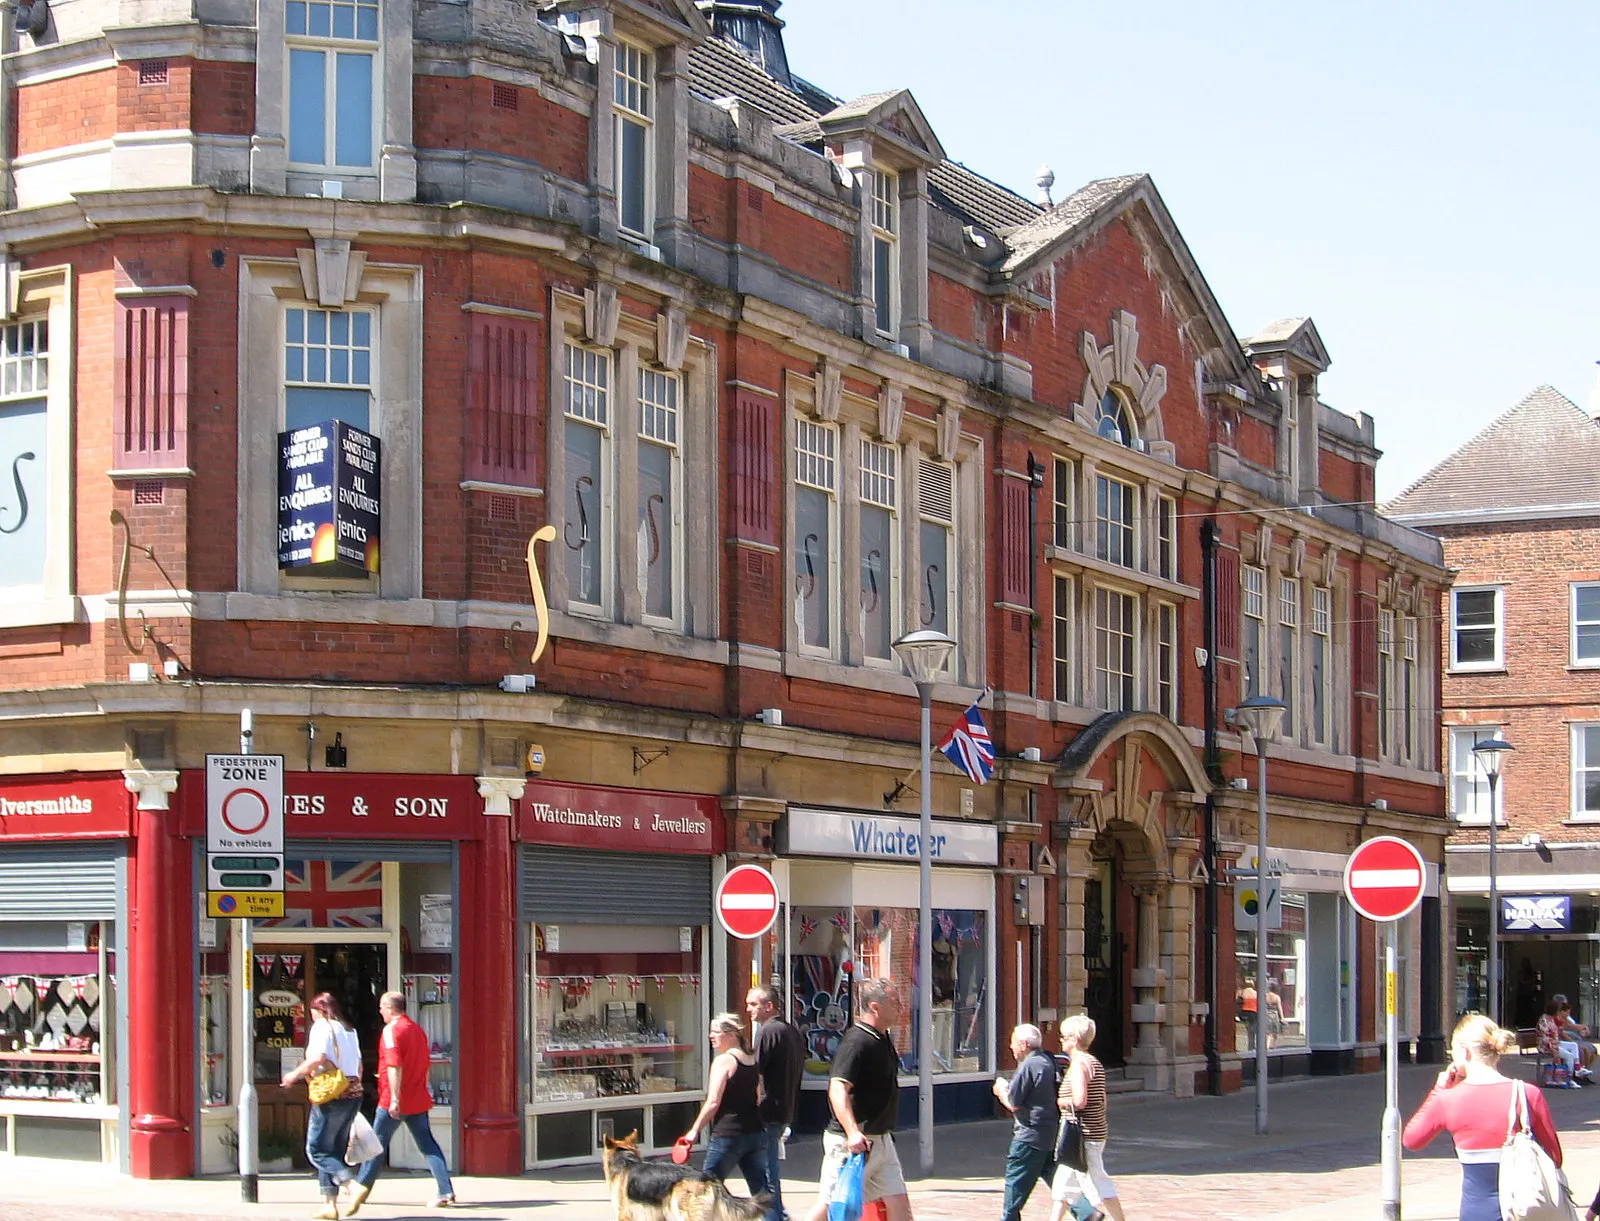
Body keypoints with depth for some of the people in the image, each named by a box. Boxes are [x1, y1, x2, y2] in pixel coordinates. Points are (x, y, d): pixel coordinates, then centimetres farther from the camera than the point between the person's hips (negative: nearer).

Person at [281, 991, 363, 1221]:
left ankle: (349, 1180, -21)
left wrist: (294, 1074, -7)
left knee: (316, 1150, -2)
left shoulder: (322, 1027, -5)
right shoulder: (349, 1030, 17)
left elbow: (318, 1058, -20)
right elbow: (358, 1066, 16)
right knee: (334, 1150, 11)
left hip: (330, 1097, -8)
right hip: (353, 1095, 8)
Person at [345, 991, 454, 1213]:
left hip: (395, 1101, -7)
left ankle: (361, 1189, 15)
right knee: (428, 1145, 4)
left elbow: (394, 1066, -20)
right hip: (418, 1100, 7)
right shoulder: (418, 1030, 13)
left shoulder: (392, 1030, -11)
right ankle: (446, 1192, -6)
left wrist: (394, 1098, -23)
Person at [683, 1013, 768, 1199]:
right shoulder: (753, 1061, 12)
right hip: (756, 1133, 7)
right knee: (762, 1190, 7)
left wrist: (695, 1130, -5)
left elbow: (713, 1103, -14)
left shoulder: (723, 1061, -11)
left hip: (727, 1135, -7)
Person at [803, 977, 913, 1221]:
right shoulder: (856, 1042, -19)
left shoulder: (884, 1040, 11)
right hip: (852, 1143, -9)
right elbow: (837, 1089, -30)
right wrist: (852, 1132, -41)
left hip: (880, 1142, 9)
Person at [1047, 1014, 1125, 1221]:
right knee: (1063, 1184, 15)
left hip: (1084, 1135, -10)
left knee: (1099, 1188, -6)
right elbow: (1102, 1101, 17)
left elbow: (1079, 1101, -26)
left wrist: (1058, 1101, -9)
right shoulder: (1095, 1063, 14)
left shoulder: (1079, 1064, -16)